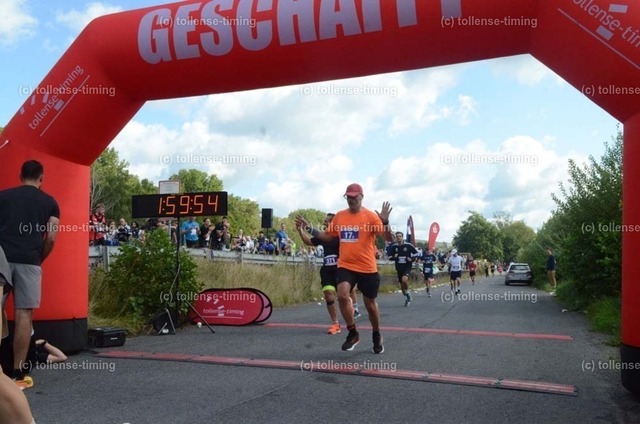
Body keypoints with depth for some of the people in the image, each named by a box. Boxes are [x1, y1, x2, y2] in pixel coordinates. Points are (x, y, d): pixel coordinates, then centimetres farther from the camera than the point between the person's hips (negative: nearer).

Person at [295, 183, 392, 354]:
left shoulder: (371, 216, -9)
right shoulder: (339, 216, 5)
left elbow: (388, 237, -16)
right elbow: (327, 236, 17)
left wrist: (385, 222, -35)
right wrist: (309, 228, 7)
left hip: (367, 268, -3)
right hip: (345, 266, 3)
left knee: (370, 304, 10)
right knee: (342, 295, -20)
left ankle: (377, 336, 37)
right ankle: (353, 333, 2)